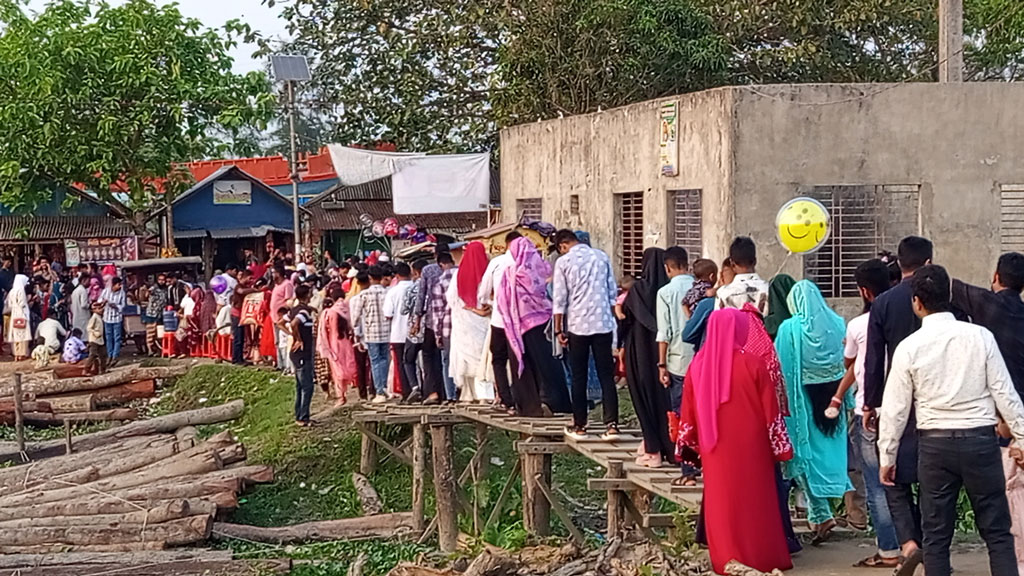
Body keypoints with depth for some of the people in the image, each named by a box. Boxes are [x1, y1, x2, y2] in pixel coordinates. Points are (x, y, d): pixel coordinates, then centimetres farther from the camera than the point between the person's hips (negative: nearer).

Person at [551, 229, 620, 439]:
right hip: (603, 323, 2)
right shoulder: (601, 257, 6)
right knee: (606, 376, 3)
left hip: (578, 325, -2)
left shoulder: (563, 262, -4)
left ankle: (579, 425, 12)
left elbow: (560, 299, -4)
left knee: (579, 377, 7)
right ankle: (612, 424, -5)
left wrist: (558, 329, 2)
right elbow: (613, 293, 9)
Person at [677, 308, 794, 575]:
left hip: (715, 449, 3)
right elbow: (770, 410, -7)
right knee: (755, 501, 7)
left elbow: (689, 413, 5)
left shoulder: (698, 365, -2)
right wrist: (781, 445, 1)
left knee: (721, 503, 11)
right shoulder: (752, 363, -12)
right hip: (750, 448, -3)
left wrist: (690, 445, 16)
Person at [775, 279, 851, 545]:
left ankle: (820, 514, -9)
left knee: (805, 451, 2)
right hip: (832, 399, 4)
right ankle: (819, 510, 27)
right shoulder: (838, 324, -1)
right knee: (830, 449, 15)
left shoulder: (789, 329, -11)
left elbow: (781, 369, -7)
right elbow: (849, 364, 3)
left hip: (803, 400, -4)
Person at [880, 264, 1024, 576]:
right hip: (980, 439, 0)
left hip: (935, 444, 0)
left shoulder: (909, 347, -4)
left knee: (936, 536, 8)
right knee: (997, 533, 6)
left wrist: (887, 456, 10)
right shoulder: (980, 337, -5)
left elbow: (895, 408, 0)